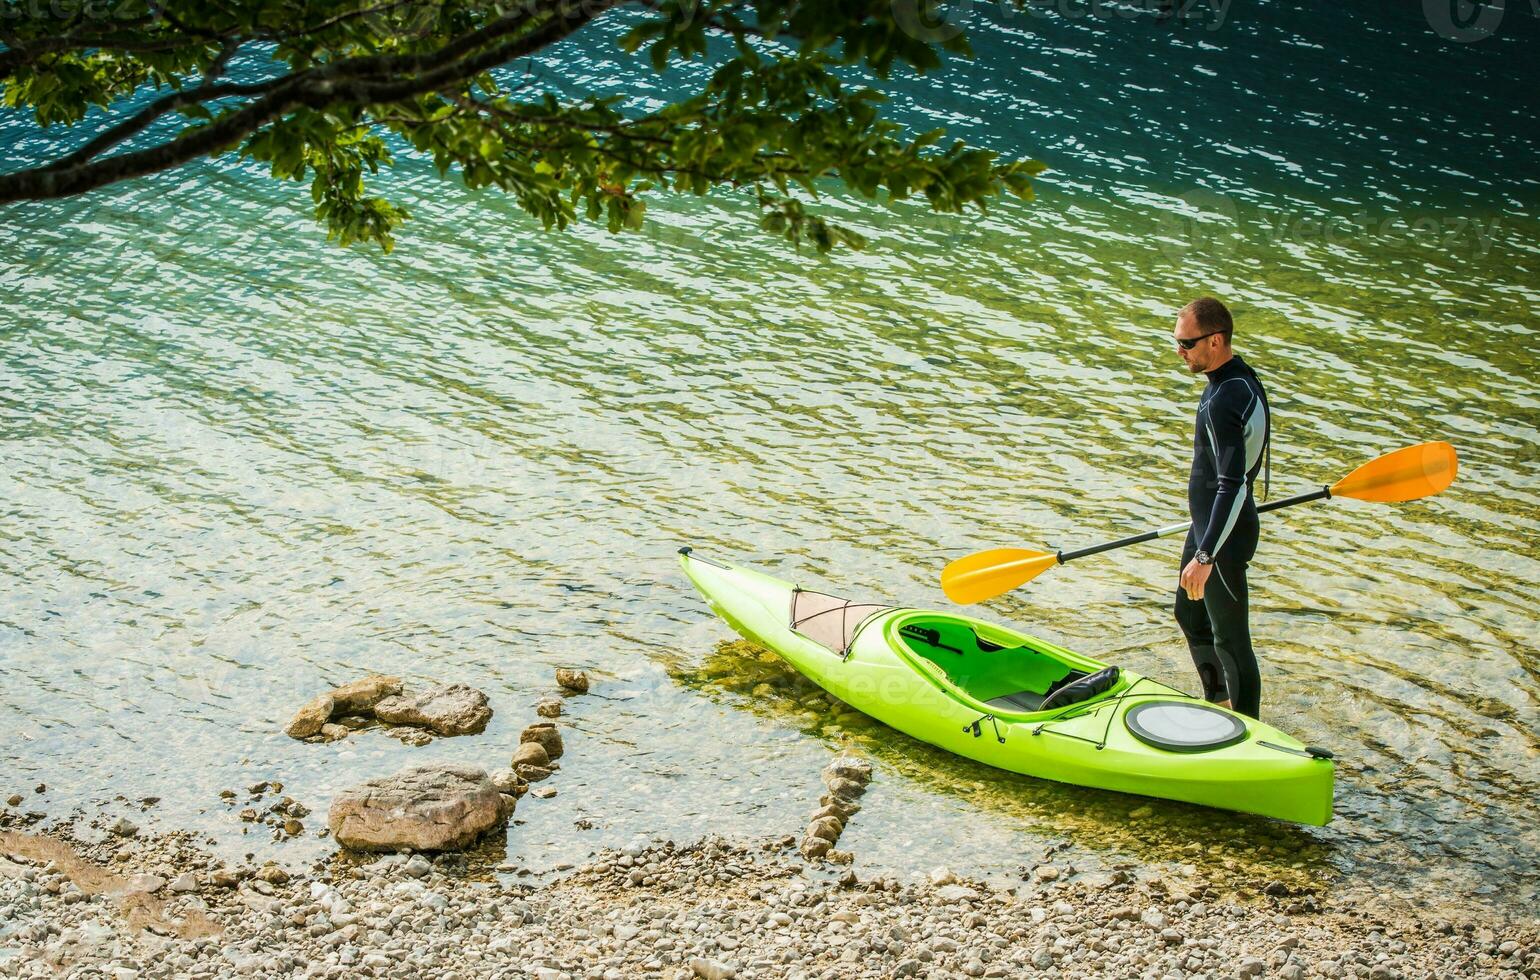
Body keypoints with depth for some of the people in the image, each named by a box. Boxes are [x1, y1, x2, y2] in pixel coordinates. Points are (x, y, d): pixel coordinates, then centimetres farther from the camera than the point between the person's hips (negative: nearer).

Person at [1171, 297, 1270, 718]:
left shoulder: (1224, 401, -28)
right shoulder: (1239, 376, 5)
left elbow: (1233, 486, -32)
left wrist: (1205, 556, -33)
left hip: (1223, 536, -11)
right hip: (1207, 524, 11)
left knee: (1229, 639, 0)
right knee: (1189, 614, 25)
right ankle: (1217, 704, 41)